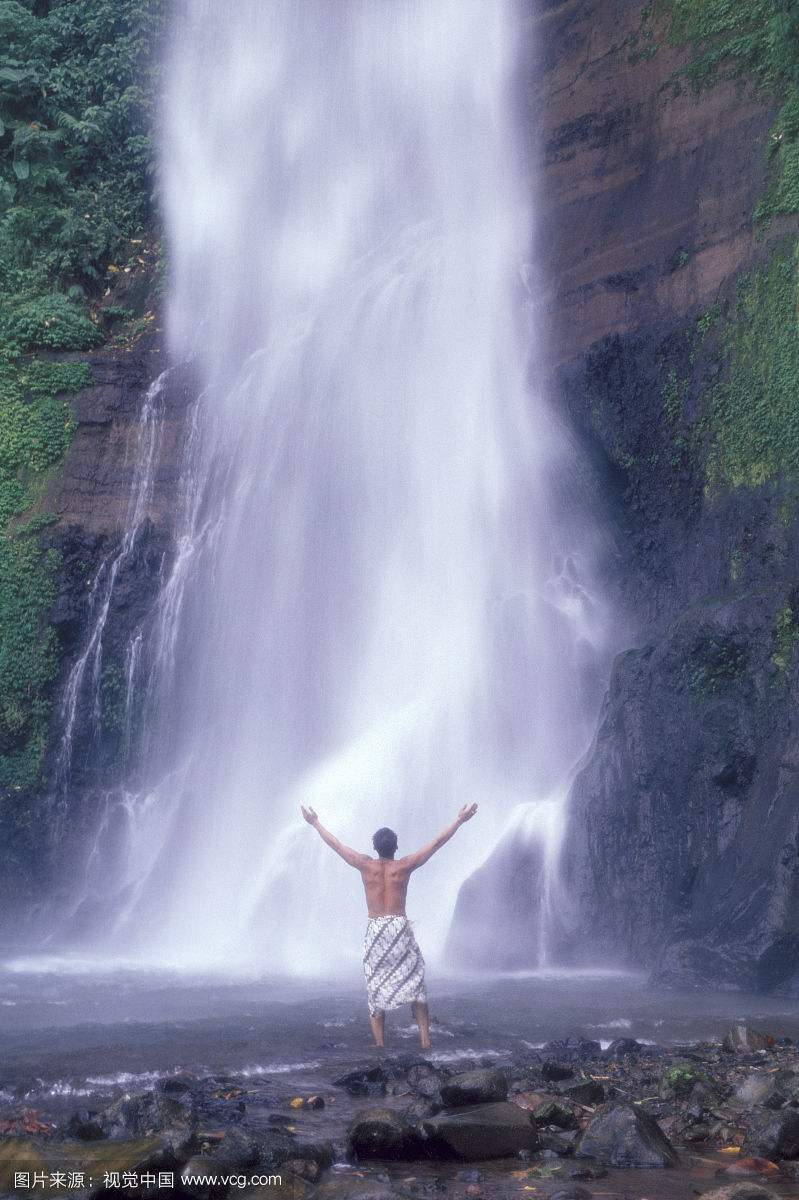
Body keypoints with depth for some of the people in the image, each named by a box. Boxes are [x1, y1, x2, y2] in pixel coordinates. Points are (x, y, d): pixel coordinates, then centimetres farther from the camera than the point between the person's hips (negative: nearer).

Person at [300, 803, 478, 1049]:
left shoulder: (366, 865, 2)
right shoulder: (404, 866, 0)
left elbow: (336, 844, 11)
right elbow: (437, 842, 5)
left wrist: (316, 823, 23)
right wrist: (460, 819, 12)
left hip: (374, 930, 1)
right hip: (400, 928, -1)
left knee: (376, 991, 7)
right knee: (415, 985, 6)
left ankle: (380, 1046, 3)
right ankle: (425, 1040, -2)